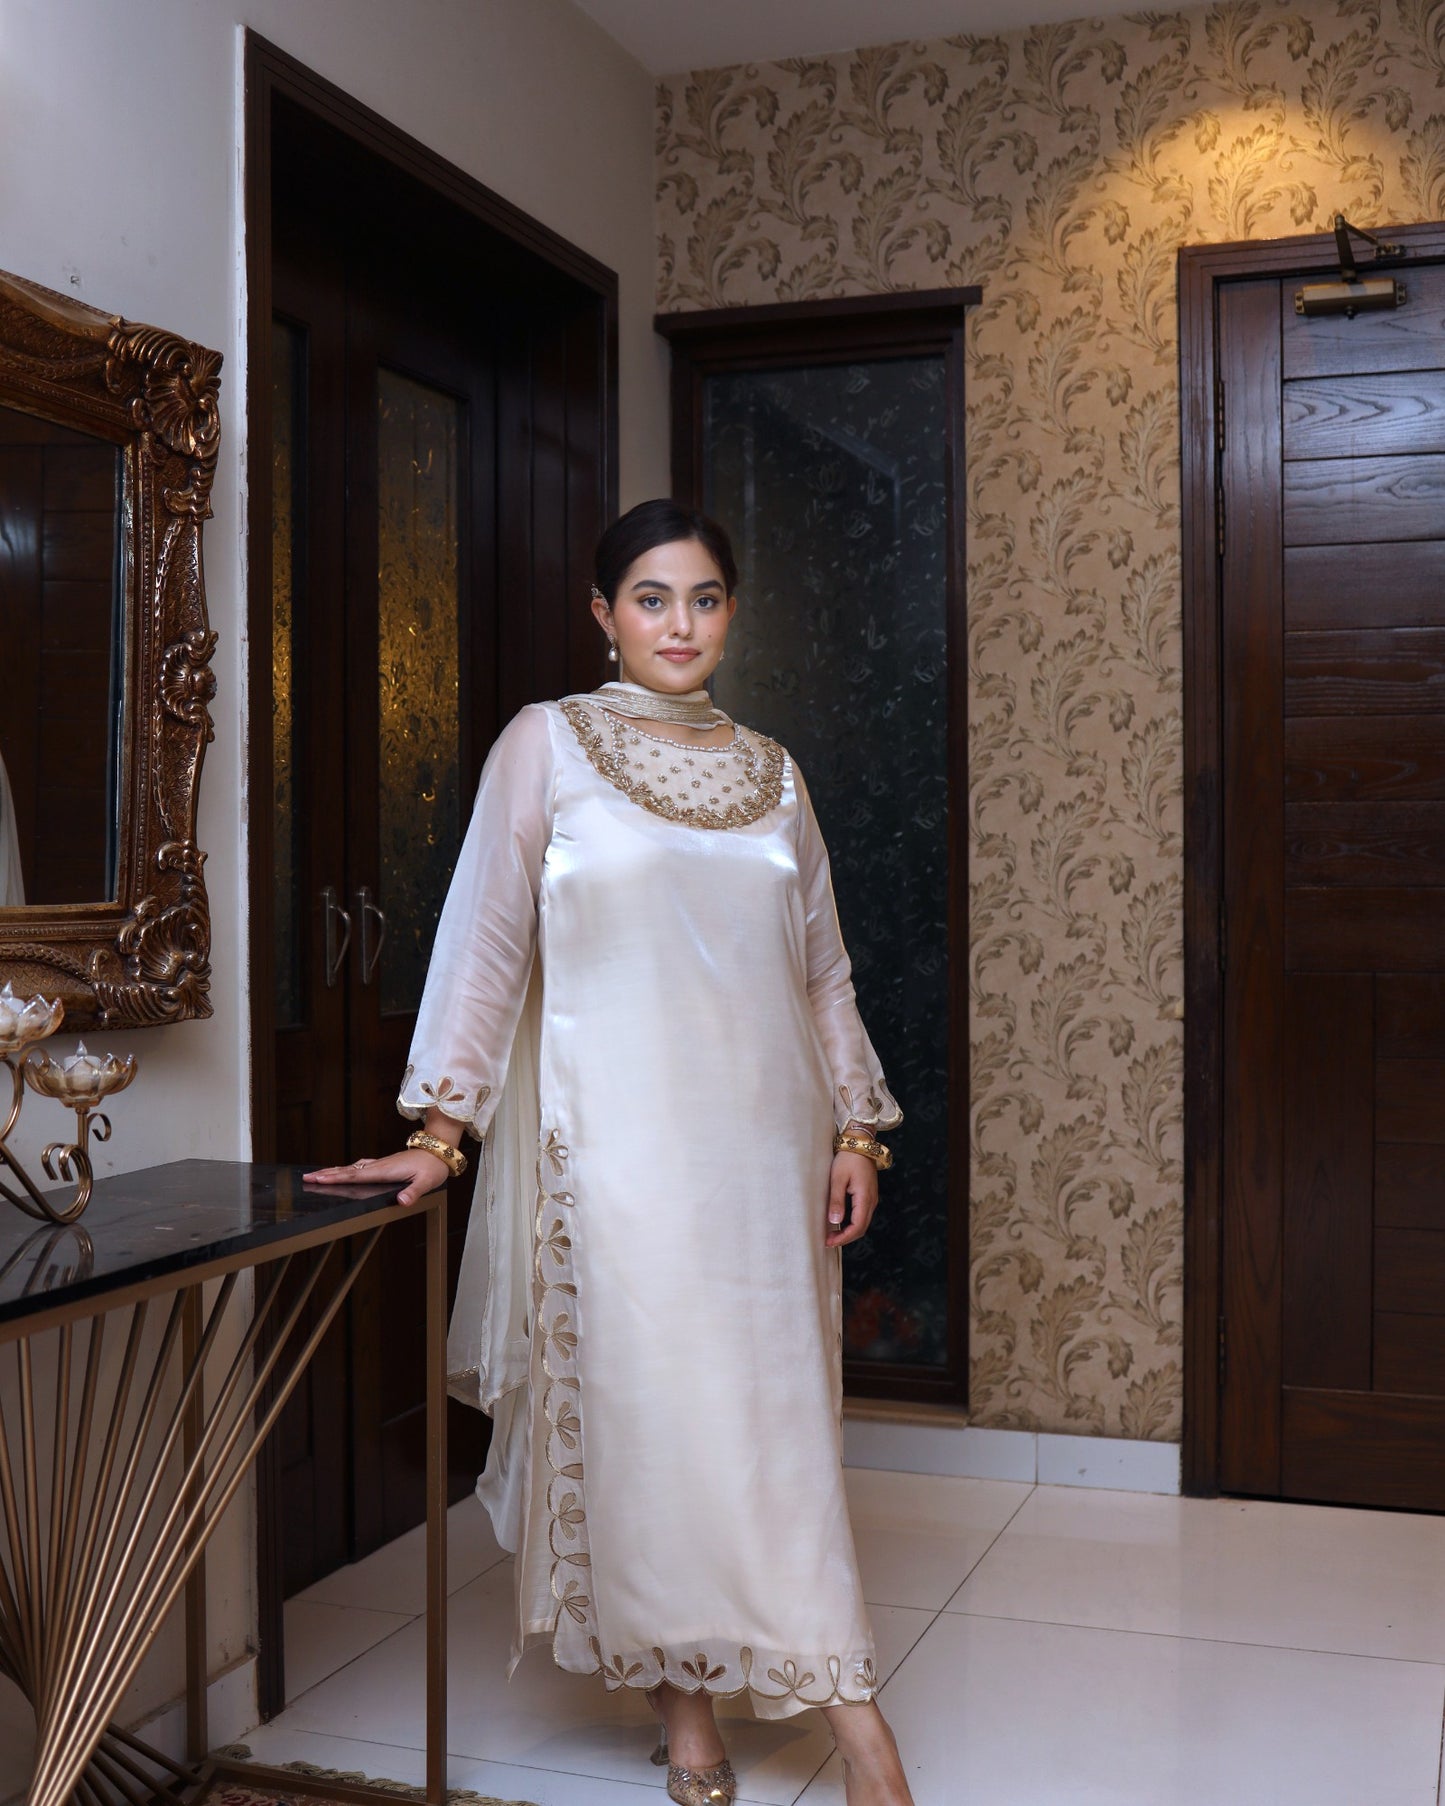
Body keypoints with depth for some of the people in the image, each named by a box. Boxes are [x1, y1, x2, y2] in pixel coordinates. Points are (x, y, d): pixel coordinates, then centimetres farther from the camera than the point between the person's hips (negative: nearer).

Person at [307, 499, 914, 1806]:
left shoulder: (771, 770, 13)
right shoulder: (549, 744, 1)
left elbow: (822, 968, 16)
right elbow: (489, 940, -2)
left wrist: (856, 1131, 9)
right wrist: (443, 1131, -7)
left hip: (761, 1137, 4)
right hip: (616, 1137, -4)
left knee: (777, 1410, 7)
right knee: (643, 1405, 0)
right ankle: (683, 1699, 16)